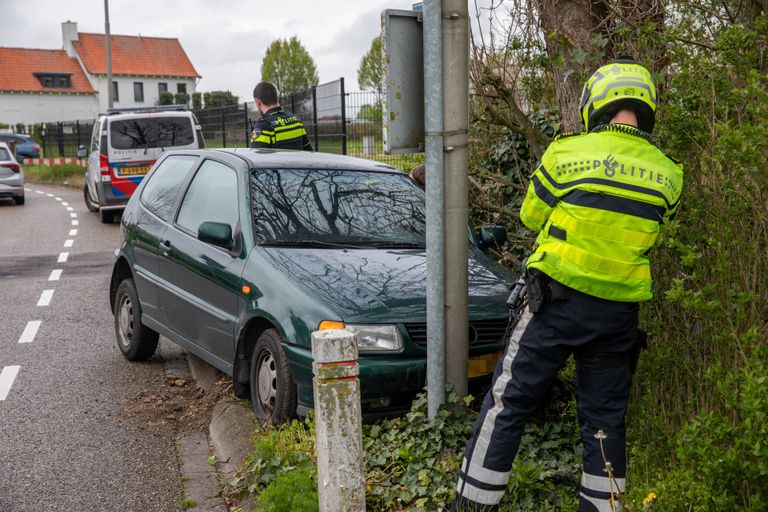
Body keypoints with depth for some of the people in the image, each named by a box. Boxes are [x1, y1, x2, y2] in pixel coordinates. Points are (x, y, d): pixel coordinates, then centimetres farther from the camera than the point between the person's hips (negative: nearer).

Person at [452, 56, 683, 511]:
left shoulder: (568, 154, -10)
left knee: (508, 404, 6)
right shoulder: (668, 175, 0)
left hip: (559, 303, -3)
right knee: (606, 419, 15)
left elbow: (532, 215, 3)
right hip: (620, 314, 4)